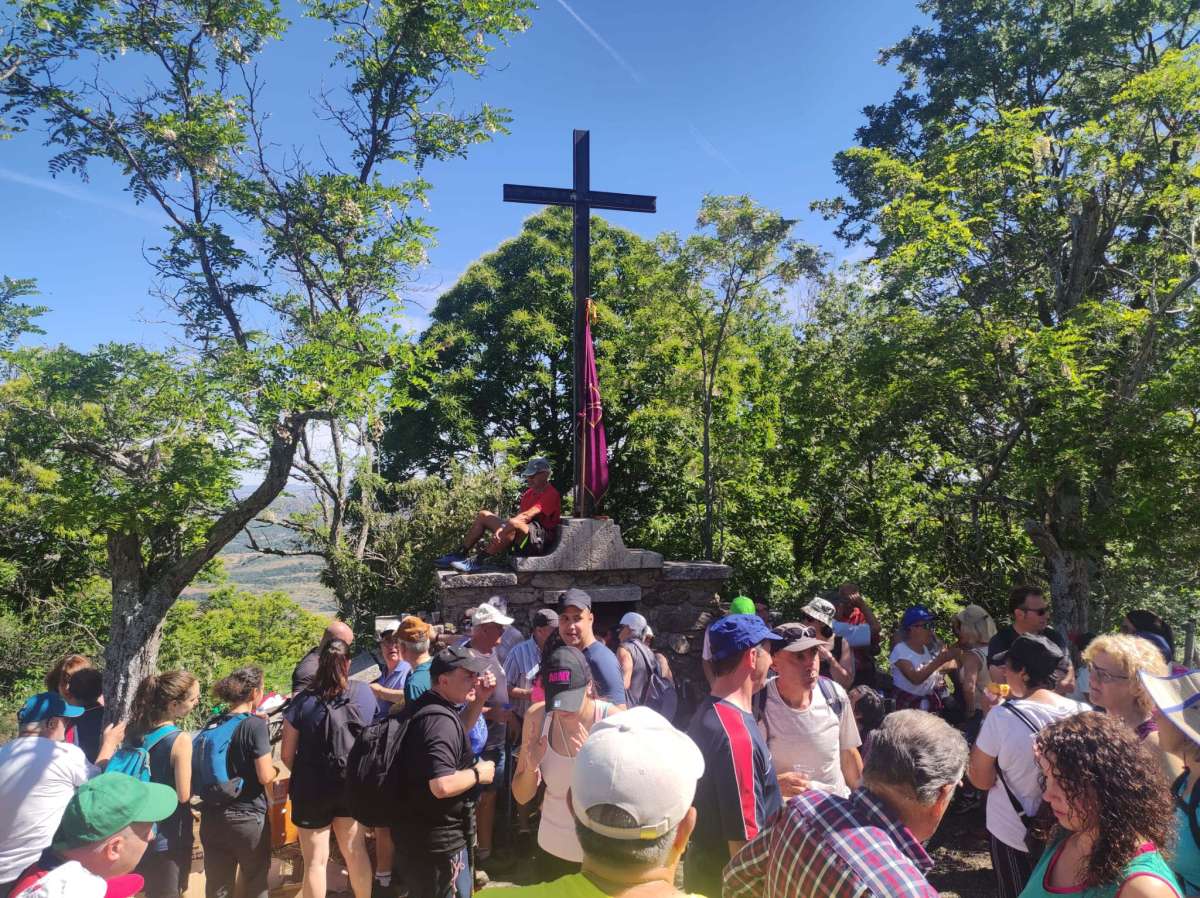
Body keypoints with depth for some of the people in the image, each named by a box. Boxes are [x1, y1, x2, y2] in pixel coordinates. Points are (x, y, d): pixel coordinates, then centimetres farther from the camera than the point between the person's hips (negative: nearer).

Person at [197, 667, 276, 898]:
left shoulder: (213, 724, 3)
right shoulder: (255, 725, -16)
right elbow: (265, 777, -17)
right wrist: (275, 770, 3)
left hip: (213, 817, 5)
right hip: (248, 817, -5)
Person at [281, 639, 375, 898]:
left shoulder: (303, 701, -17)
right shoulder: (364, 693, -10)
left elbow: (287, 755, -8)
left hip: (312, 789, -2)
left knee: (315, 861, 12)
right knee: (356, 851, 19)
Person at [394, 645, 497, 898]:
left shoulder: (423, 707, 5)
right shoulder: (440, 719, -28)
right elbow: (442, 786, -36)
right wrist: (478, 774, -20)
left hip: (419, 831, 10)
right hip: (440, 839, -10)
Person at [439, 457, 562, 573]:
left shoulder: (551, 494, -10)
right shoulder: (529, 492, 21)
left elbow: (526, 516, -23)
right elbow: (519, 514, 10)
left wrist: (503, 528, -31)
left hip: (540, 540, -10)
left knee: (513, 524, -40)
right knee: (483, 515, 8)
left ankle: (477, 562, -36)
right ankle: (462, 554, -2)